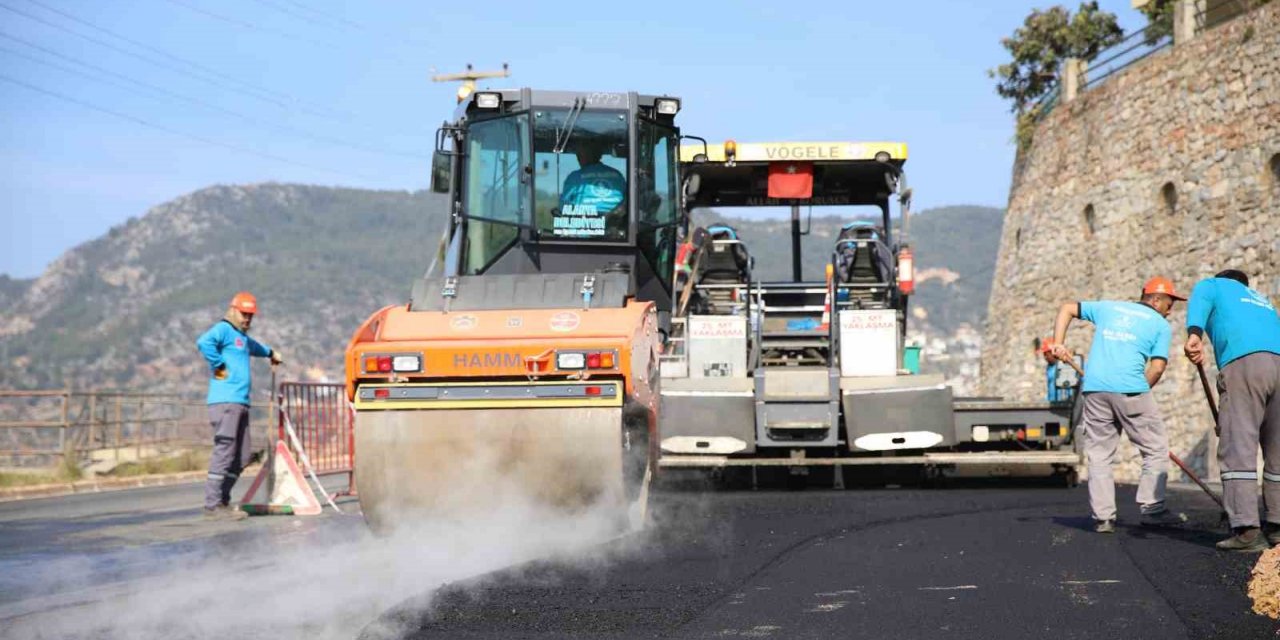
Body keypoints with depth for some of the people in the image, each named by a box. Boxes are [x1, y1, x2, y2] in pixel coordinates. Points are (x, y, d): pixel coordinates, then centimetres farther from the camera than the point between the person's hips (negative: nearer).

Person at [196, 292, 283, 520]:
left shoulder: (242, 337, 27)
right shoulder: (223, 329, -3)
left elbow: (254, 347, 53)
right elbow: (204, 342, -25)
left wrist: (270, 353, 67)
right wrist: (219, 366, -17)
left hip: (240, 403, 10)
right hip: (225, 401, -10)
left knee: (241, 457, 7)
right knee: (224, 452, -13)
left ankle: (222, 500, 12)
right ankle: (213, 505, -13)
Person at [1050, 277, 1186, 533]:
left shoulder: (1107, 307, 23)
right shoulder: (1160, 324, 11)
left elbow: (1067, 309, 26)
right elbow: (1157, 367, 1)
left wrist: (1058, 344, 18)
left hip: (1094, 388, 4)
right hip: (1130, 388, -4)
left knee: (1099, 454, 8)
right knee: (1156, 447, 9)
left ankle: (1102, 517, 4)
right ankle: (1152, 507, 4)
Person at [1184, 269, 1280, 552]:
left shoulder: (1212, 285, 25)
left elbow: (1199, 303, 1)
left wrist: (1194, 333, -20)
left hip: (1243, 361, -5)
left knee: (1238, 448, -9)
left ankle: (1246, 530, -18)